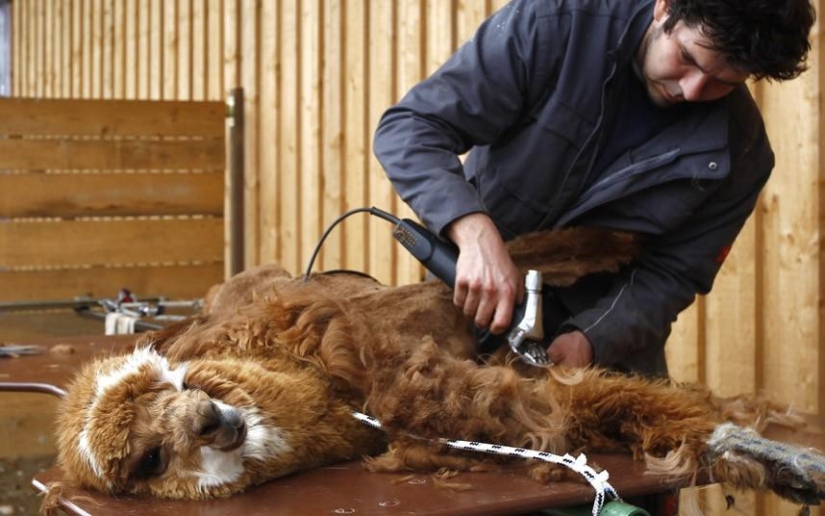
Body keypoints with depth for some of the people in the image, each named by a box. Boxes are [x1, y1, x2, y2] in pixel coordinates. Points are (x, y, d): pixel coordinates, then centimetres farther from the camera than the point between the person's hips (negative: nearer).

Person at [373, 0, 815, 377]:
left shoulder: (739, 149, -14)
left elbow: (671, 274, -9)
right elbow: (410, 128, -25)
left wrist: (591, 339, -27)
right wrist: (475, 233, -41)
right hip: (466, 296, -1)